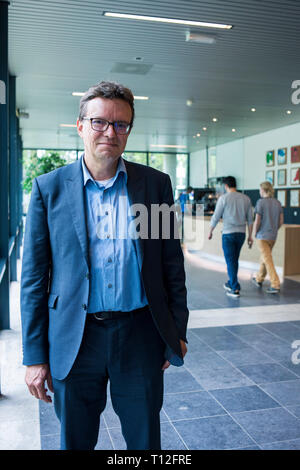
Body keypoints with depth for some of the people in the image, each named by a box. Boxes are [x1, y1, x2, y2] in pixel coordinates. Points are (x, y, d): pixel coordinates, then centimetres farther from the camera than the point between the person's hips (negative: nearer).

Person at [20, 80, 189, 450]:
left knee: (145, 440, 17)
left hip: (141, 335, 1)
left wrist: (177, 333, 6)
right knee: (75, 440, 18)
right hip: (73, 340, 0)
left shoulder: (156, 183, 1)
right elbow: (33, 277, -2)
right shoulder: (48, 188, -2)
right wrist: (34, 355, -2)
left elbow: (172, 263, 5)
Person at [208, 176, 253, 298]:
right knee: (234, 260, 19)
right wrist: (250, 236, 14)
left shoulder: (224, 198, -8)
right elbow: (250, 219, 7)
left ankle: (235, 289, -4)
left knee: (230, 261, 0)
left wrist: (210, 231, 9)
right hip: (241, 233, 5)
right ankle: (230, 283, 32)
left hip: (228, 234, -5)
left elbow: (216, 217, -5)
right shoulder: (246, 198, 5)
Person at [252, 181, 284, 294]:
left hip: (262, 236, -6)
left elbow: (257, 221, -15)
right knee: (264, 257, 22)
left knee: (268, 261, -4)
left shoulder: (260, 202, -13)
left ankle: (275, 285, -8)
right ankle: (259, 280, 36)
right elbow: (281, 221, 5)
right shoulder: (277, 203, 4)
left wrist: (254, 233, -1)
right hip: (273, 236, 7)